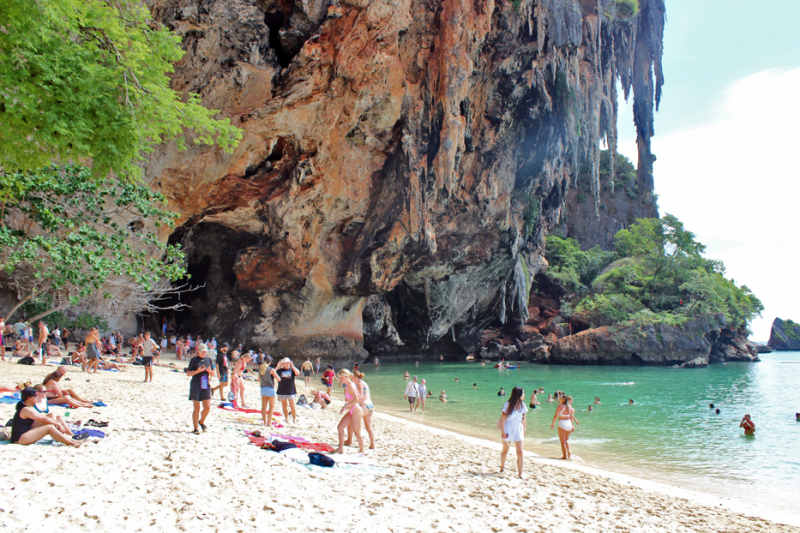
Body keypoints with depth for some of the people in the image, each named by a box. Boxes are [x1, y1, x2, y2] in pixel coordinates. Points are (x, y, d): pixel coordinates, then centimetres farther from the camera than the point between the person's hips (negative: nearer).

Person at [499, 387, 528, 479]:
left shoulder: (522, 405, 3)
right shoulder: (508, 405, -12)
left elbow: (523, 419, 12)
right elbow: (502, 419, -11)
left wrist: (524, 430, 14)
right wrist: (503, 432, -15)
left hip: (518, 429, 3)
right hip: (508, 429, -3)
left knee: (520, 452, -7)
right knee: (505, 450, 12)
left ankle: (520, 474, -4)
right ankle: (502, 467, 39)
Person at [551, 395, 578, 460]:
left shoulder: (560, 407, -10)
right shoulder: (569, 407, 5)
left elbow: (556, 416, -10)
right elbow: (571, 417, 10)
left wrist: (552, 424, 0)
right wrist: (572, 425, 19)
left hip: (562, 423, -5)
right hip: (569, 423, 5)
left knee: (563, 441, 4)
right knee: (567, 439, 23)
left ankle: (565, 456, 6)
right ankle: (569, 452, 6)